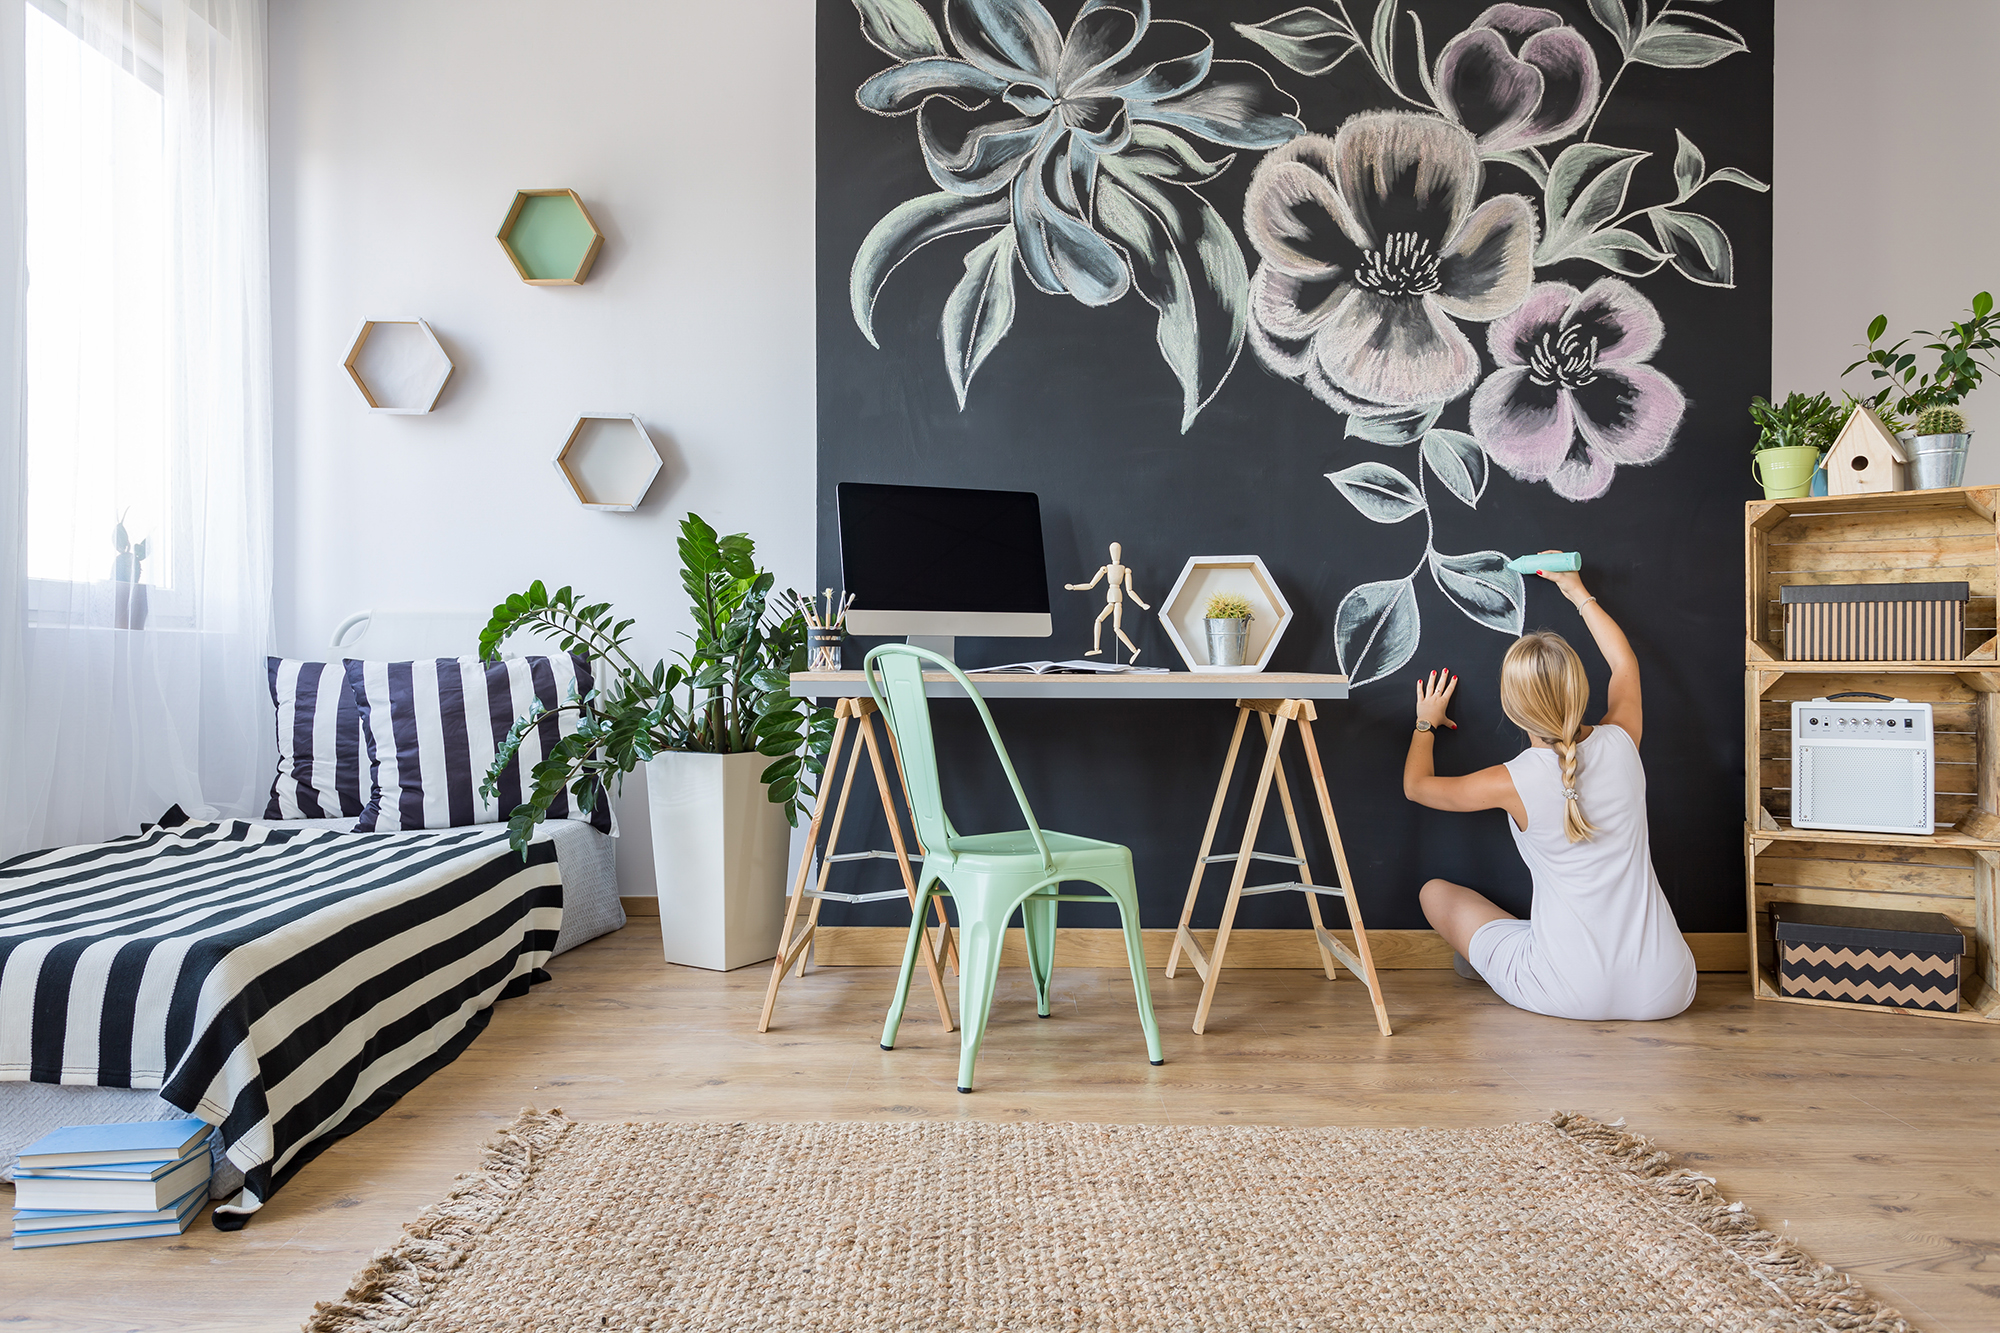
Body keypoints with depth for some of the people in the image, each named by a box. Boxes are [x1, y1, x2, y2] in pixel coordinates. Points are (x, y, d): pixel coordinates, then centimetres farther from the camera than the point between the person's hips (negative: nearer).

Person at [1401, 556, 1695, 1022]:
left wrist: (1426, 723, 25)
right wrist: (1578, 592, 30)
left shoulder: (1512, 783, -14)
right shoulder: (1620, 744, -5)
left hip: (1570, 994, -4)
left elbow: (1416, 785, 7)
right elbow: (1625, 664, 20)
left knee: (1435, 891, 14)